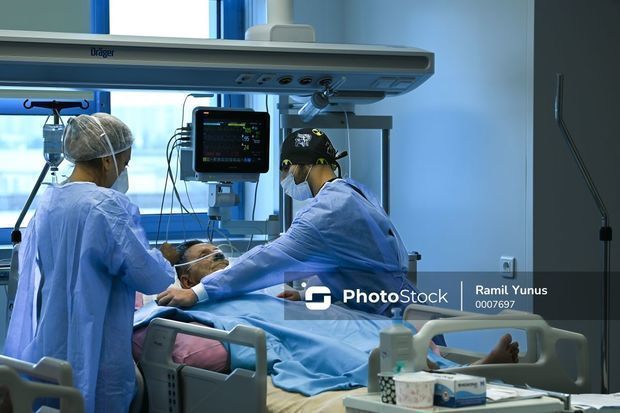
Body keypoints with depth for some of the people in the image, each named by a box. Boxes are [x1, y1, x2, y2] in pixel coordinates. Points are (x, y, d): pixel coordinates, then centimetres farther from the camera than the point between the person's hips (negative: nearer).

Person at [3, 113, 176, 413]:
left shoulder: (47, 201, 4)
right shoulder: (108, 206, -18)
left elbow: (26, 261, 18)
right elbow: (150, 278, -18)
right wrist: (163, 260, 5)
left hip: (46, 344, 7)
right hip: (93, 352, -7)